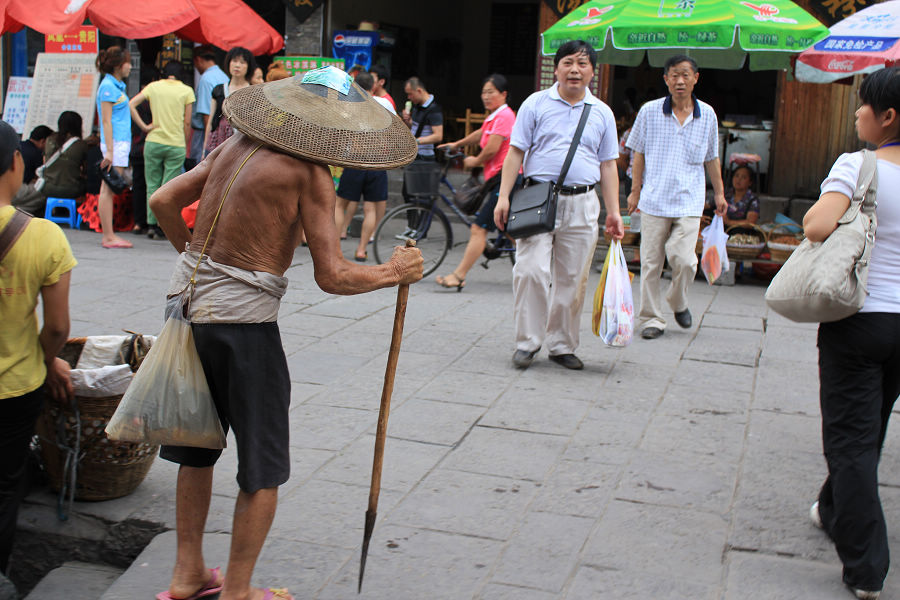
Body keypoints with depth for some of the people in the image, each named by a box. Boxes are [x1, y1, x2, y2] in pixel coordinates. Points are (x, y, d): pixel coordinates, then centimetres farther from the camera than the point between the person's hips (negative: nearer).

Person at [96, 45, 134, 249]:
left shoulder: (117, 85, 18)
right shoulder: (108, 86, -9)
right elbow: (106, 121, -14)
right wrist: (109, 151, -18)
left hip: (122, 142, 9)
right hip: (115, 142, -9)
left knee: (109, 190, 8)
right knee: (108, 190, -7)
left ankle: (109, 235, 10)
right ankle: (108, 236, -7)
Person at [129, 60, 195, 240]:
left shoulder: (153, 86, 6)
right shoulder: (186, 91, 2)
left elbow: (131, 104, -5)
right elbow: (187, 123, 0)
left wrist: (144, 127, -2)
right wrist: (186, 147, 9)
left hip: (153, 142, 2)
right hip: (177, 144, -2)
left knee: (152, 186, 11)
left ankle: (151, 224, 9)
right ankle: (162, 226, 0)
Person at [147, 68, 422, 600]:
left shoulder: (235, 146, 8)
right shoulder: (310, 174, -12)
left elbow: (164, 202, 12)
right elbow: (333, 277, -15)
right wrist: (395, 273, -1)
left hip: (189, 298, 7)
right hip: (242, 321, -7)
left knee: (198, 447, 22)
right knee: (263, 469, 9)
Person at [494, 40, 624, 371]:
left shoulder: (602, 113, 12)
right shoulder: (536, 103, 5)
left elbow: (608, 165, 14)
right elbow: (515, 152, 3)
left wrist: (613, 212, 7)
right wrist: (504, 197, -6)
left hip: (582, 205, 2)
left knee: (572, 279, 5)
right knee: (531, 271, -11)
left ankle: (561, 345, 17)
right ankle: (528, 341, 2)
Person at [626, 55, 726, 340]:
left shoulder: (707, 115, 6)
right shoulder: (649, 112, 1)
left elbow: (712, 158, 16)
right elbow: (639, 154, 7)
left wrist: (719, 192, 18)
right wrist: (635, 191, 5)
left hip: (689, 201, 0)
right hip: (654, 199, 0)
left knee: (684, 260, -11)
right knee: (651, 263, 2)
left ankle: (679, 303, 19)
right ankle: (651, 319, 15)